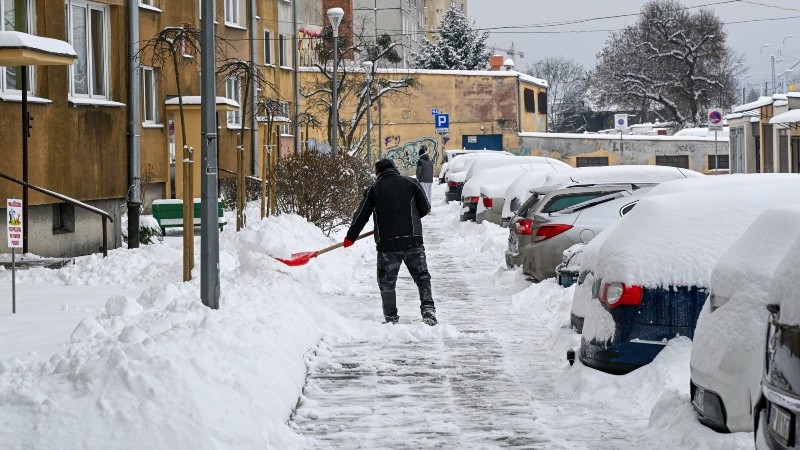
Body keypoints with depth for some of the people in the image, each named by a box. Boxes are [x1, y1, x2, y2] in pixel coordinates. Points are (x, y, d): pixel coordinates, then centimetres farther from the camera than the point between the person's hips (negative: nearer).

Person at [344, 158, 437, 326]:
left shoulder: (373, 189, 7)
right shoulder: (411, 183, 6)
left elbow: (361, 216, 9)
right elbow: (425, 208, 8)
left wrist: (350, 237, 21)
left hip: (386, 243, 0)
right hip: (412, 241, 0)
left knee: (387, 281, 9)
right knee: (422, 276, 9)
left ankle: (391, 317, 11)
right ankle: (428, 309, -4)